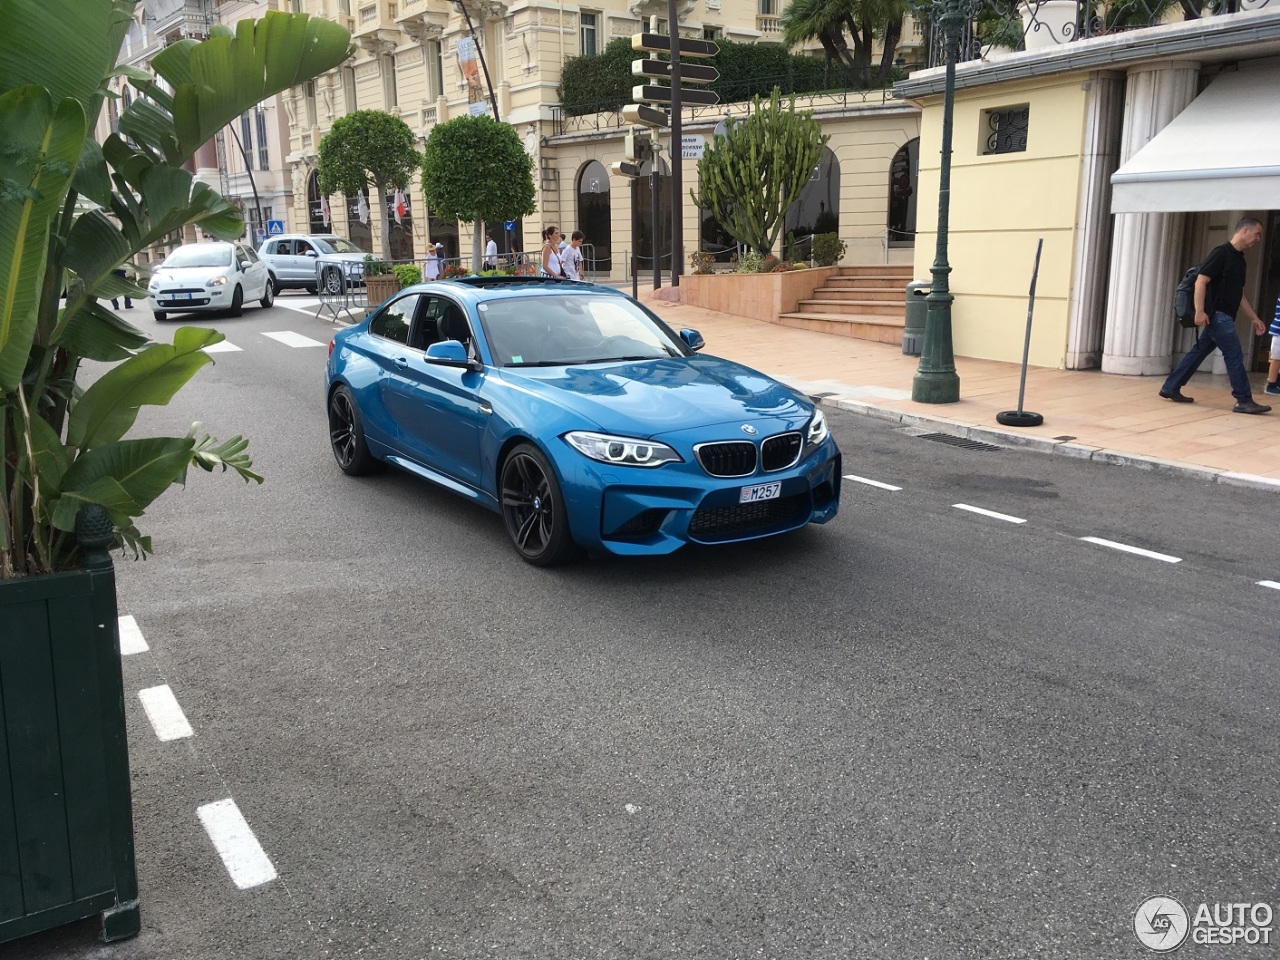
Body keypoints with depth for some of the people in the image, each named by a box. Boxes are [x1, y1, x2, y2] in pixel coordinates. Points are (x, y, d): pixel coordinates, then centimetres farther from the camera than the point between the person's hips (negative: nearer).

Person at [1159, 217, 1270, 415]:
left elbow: (1239, 294, 22)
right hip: (1216, 315, -9)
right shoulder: (1221, 253, -10)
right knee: (1234, 356, -8)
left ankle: (1171, 389, 18)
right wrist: (1199, 311, -25)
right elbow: (1201, 282, -16)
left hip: (1222, 316, 9)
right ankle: (1244, 401, -4)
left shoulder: (1239, 259, 17)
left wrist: (1254, 319, 20)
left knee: (1199, 352, 12)